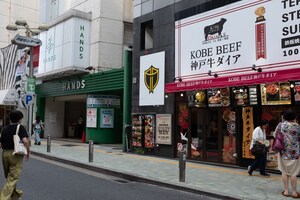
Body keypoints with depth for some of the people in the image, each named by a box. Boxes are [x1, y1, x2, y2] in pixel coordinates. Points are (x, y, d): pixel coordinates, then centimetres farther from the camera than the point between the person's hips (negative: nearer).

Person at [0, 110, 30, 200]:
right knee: (12, 179, -2)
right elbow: (25, 140, -21)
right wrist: (28, 151, -8)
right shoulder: (20, 128, -7)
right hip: (16, 154, -6)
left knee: (9, 177, 21)